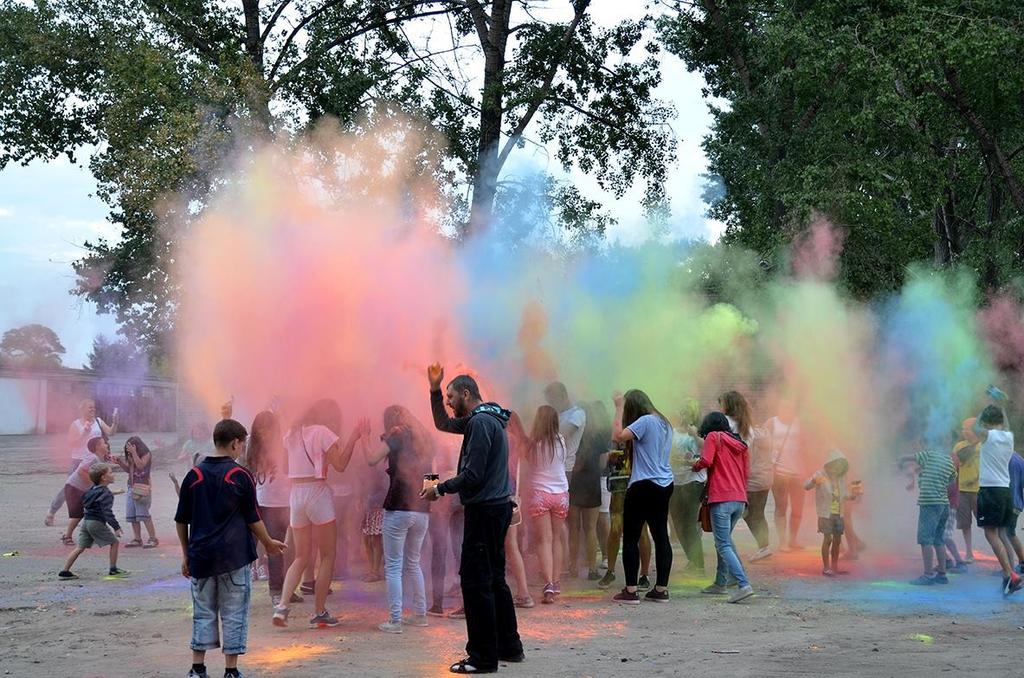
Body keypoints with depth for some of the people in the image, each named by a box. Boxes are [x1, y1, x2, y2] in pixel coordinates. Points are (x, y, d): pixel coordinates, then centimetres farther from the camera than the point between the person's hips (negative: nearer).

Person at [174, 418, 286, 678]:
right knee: (234, 615, 5)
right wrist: (269, 544, 13)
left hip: (200, 557, 3)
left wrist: (186, 554, 17)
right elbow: (253, 520, -3)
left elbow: (181, 521, 7)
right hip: (234, 558, -3)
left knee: (203, 613, 12)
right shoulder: (240, 476, -7)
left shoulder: (194, 475, 3)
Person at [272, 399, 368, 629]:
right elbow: (340, 465, -13)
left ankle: (282, 605, -5)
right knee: (327, 556, 5)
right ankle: (319, 613, 4)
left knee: (301, 557, 13)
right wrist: (355, 437, -11)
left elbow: (287, 468, 14)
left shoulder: (291, 435, 12)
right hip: (317, 493, -6)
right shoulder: (322, 432, -7)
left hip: (295, 494, 6)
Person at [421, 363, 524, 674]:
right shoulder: (482, 419, 16)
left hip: (484, 510, -10)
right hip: (496, 508, 10)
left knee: (476, 581, -7)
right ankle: (508, 646, 22)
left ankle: (483, 658, -4)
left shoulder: (481, 422, -16)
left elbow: (472, 475, -20)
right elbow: (443, 424, 30)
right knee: (494, 579, 15)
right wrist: (435, 390, 18)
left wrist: (441, 488, -7)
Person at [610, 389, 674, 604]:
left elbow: (618, 435, -20)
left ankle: (631, 591, -5)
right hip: (664, 485, 9)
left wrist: (619, 408, -11)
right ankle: (661, 589, 11)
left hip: (643, 486, -9)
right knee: (661, 536, 9)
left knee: (631, 538, -3)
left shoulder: (645, 421, -12)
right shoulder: (664, 423, 15)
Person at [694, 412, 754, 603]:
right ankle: (720, 583, 26)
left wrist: (695, 465, 7)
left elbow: (706, 460, -13)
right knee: (724, 540, 22)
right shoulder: (739, 444, 20)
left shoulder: (714, 437, 0)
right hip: (740, 499, 8)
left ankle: (744, 585, -23)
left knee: (724, 545, -9)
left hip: (721, 499, -7)